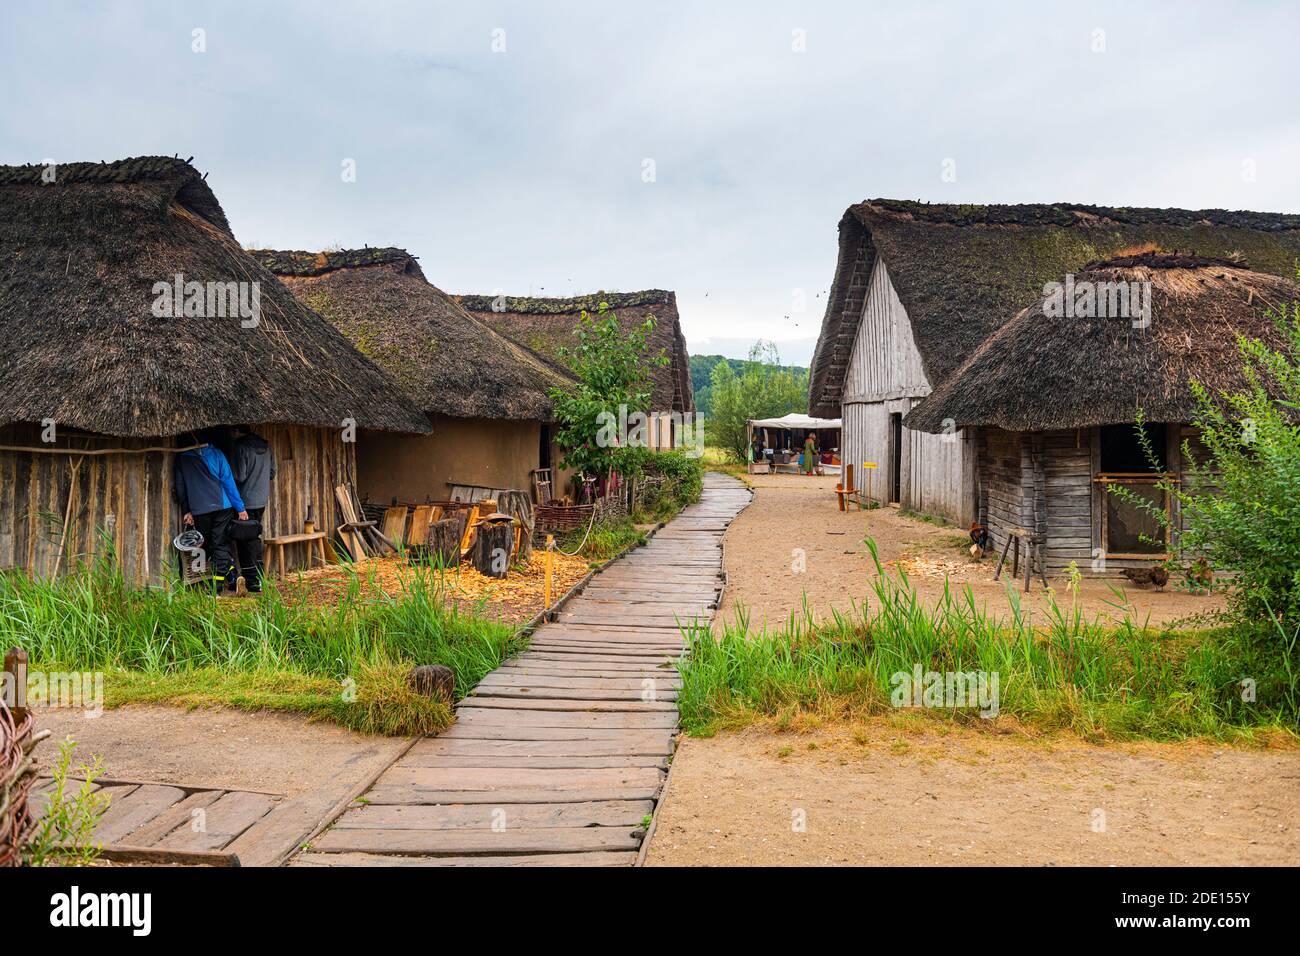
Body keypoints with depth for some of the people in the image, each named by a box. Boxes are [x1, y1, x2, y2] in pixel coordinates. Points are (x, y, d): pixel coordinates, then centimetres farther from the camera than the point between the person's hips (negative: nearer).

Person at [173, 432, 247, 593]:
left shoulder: (180, 459, 5)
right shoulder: (215, 453, 3)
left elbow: (179, 487, 7)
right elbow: (228, 481, 1)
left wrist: (186, 510, 14)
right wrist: (240, 508, 2)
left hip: (199, 511, -1)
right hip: (222, 506, 1)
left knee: (205, 545, 12)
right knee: (220, 544, 6)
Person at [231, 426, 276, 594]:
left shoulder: (241, 447, -16)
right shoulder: (265, 445, 7)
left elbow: (239, 477, -17)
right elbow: (272, 473, 13)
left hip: (246, 501, -8)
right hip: (262, 500, 8)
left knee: (245, 541, -1)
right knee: (256, 537, 18)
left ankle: (252, 581, 1)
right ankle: (259, 577, 22)